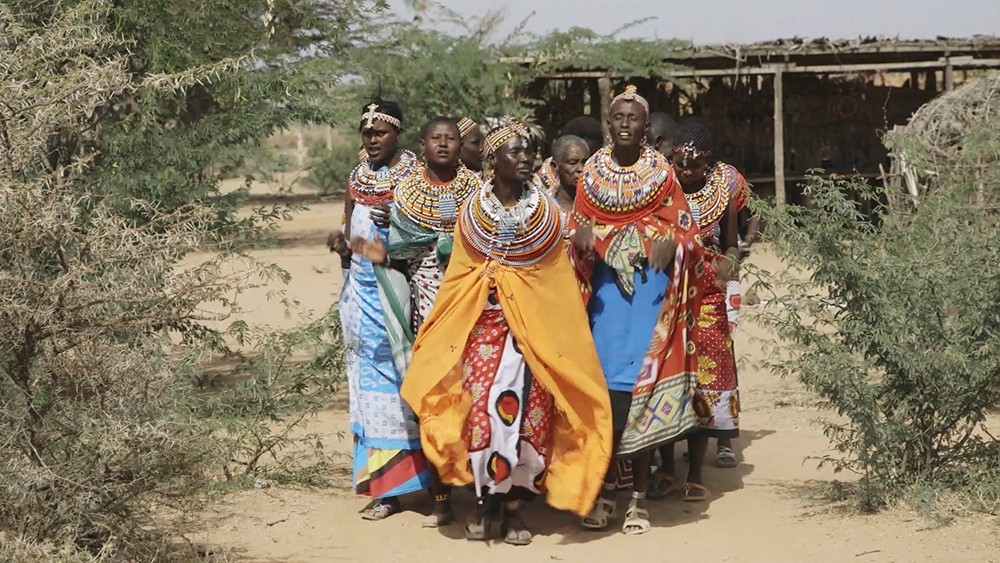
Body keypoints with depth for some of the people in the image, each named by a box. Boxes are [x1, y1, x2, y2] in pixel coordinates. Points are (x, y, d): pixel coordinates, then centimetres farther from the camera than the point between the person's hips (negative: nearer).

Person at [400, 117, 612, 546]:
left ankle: (514, 504, 8)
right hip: (483, 326, 0)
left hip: (535, 329, 0)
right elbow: (457, 280, 6)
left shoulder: (545, 212, 2)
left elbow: (560, 280, 4)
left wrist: (558, 336, 0)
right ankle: (484, 499, 9)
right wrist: (446, 339, 3)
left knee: (528, 412, -4)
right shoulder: (472, 213, 2)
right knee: (480, 409, -8)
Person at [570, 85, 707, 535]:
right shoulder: (592, 173, 9)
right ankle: (605, 487, 5)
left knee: (638, 386, -5)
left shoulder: (661, 172, 4)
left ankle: (639, 493, 3)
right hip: (605, 286, 2)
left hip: (649, 287, -2)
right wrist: (581, 240, -9)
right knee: (605, 384, -4)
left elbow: (685, 232, 5)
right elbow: (576, 233, 14)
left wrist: (671, 244, -17)